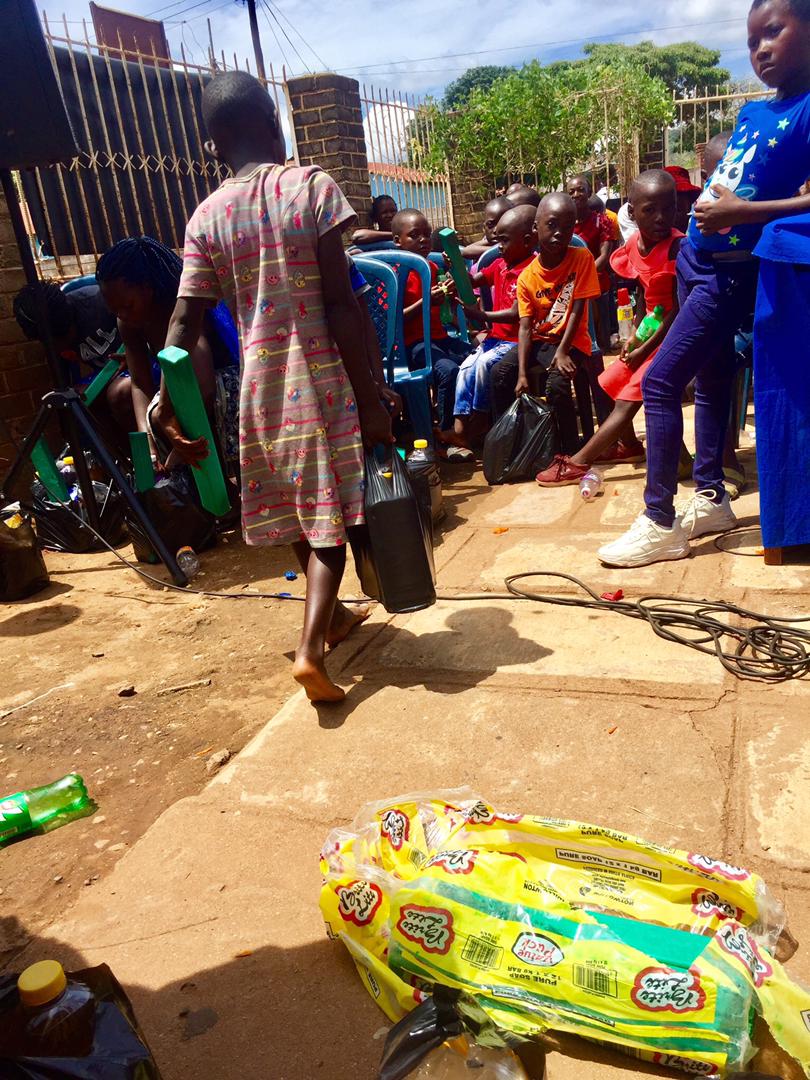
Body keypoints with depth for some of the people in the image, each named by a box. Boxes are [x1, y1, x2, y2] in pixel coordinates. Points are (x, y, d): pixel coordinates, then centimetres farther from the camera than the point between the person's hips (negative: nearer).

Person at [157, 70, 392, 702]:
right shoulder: (312, 186, -7)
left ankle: (333, 616, 38)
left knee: (297, 510, 18)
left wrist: (172, 410, 3)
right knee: (329, 514, 4)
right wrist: (370, 396, -10)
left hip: (261, 384, 4)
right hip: (321, 378, -4)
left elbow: (184, 323, -4)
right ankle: (311, 647, -9)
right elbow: (340, 302, -13)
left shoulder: (207, 215, 2)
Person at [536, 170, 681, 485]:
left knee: (627, 399, -11)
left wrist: (646, 349, -17)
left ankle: (577, 464, -9)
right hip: (650, 332, 8)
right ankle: (630, 446, 35)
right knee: (611, 383, 18)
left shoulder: (678, 248, -21)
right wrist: (634, 337, 2)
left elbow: (678, 308, -20)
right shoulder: (633, 247, -1)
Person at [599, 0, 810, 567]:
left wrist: (741, 212, -26)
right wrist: (713, 197, 5)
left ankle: (660, 523, -8)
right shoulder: (752, 113, 12)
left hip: (731, 270, -9)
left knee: (659, 382, -14)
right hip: (697, 258, 9)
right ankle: (711, 498, 24)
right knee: (711, 379, 13)